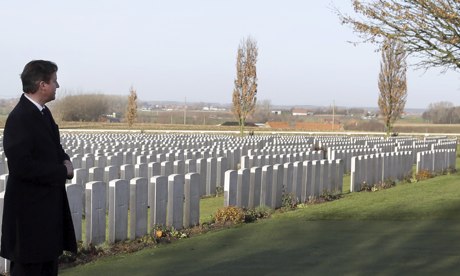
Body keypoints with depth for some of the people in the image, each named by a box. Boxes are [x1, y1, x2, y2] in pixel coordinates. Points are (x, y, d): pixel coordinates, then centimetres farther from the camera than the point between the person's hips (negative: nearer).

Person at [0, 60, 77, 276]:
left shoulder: (43, 112, 9)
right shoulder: (19, 118, -21)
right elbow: (21, 166, -27)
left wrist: (65, 161, -1)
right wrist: (62, 171, -17)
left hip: (48, 204, 10)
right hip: (30, 209, -10)